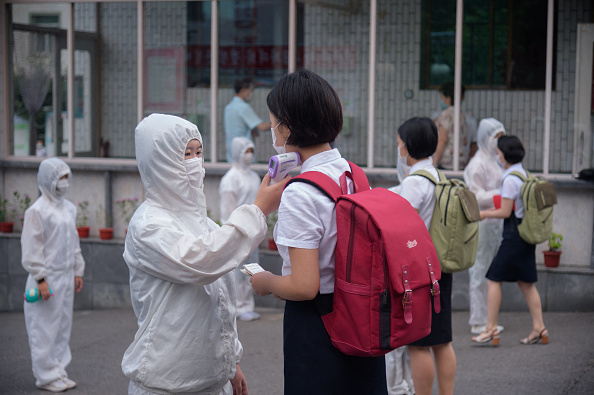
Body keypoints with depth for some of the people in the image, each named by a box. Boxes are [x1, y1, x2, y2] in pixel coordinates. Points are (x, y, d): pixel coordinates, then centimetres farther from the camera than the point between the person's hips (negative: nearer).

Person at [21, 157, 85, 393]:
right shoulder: (38, 210, -12)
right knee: (45, 328, -1)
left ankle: (59, 371, 23)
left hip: (66, 276, 7)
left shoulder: (69, 208, 11)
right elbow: (32, 248, -13)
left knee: (63, 325, 13)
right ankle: (46, 376, 8)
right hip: (48, 278, -7)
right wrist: (40, 278, -16)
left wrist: (78, 271, 18)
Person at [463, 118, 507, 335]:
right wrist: (503, 193, -21)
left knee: (490, 272, 12)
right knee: (480, 272, -3)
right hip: (482, 224, -9)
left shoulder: (493, 161, 14)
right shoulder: (478, 164, -14)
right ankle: (478, 322, 4)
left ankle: (485, 320, 19)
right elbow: (477, 197, -18)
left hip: (494, 223, 9)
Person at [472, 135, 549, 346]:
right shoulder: (525, 174, 11)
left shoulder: (510, 179, -16)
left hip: (514, 234, -9)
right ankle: (539, 329, 15)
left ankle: (491, 330, -3)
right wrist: (491, 211, 20)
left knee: (494, 279, -3)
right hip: (527, 234, 9)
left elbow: (505, 212, -16)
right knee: (526, 282, 13)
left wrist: (484, 214, -2)